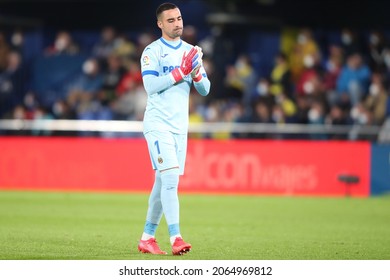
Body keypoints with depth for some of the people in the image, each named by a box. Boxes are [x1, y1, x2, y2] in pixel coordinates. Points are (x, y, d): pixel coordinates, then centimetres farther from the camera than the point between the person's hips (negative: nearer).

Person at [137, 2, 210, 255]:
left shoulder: (191, 51, 12)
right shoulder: (152, 52, -5)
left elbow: (205, 90, 10)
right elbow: (151, 86, -17)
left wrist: (197, 74, -11)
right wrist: (181, 71, -20)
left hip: (180, 126, 6)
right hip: (158, 125, -6)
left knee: (163, 183, 9)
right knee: (170, 177, -18)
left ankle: (147, 238, 17)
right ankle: (176, 238, -23)